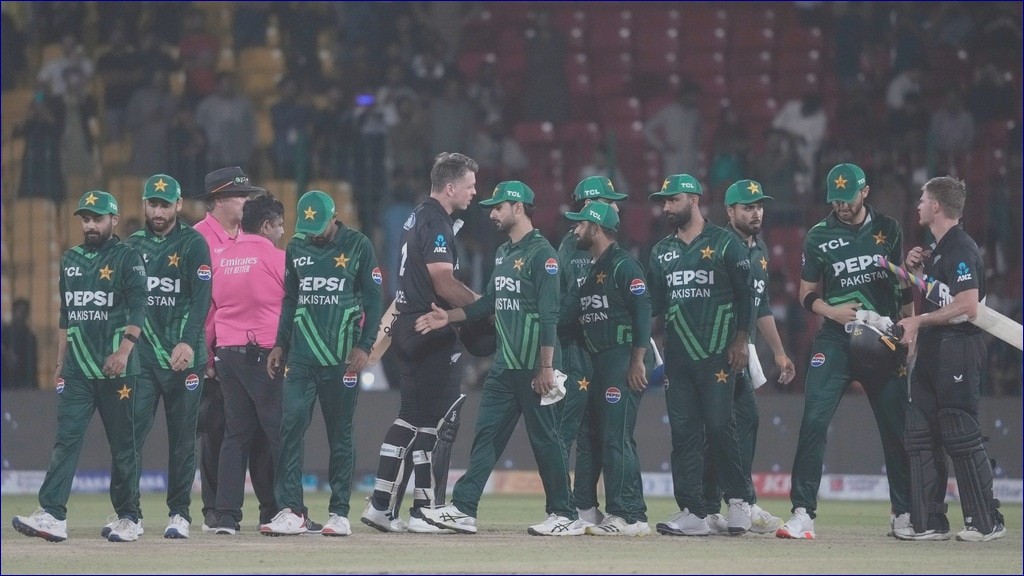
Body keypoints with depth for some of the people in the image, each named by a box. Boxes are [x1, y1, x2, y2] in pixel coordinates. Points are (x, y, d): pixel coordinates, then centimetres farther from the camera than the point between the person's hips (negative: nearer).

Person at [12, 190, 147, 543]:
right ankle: (52, 516, -15)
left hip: (116, 368, -5)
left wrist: (124, 350, -24)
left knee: (123, 444, 1)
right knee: (65, 440, -7)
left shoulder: (128, 258, -1)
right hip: (77, 369, 5)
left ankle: (128, 519, 9)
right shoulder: (71, 260, 17)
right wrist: (60, 364, 19)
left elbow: (137, 309, -11)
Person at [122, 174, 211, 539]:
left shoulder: (193, 244, 1)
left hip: (183, 358, -2)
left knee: (182, 437, 3)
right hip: (142, 356, 2)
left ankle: (179, 513, 10)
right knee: (131, 431, -8)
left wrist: (188, 343, -19)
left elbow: (201, 299, -8)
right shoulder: (133, 246, 12)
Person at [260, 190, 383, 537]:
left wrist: (363, 347, -9)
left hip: (342, 358, -3)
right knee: (290, 428, -8)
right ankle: (291, 511, -9)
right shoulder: (296, 248, 11)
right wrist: (280, 345, 12)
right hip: (300, 356, 3)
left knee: (340, 436, 1)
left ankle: (339, 513, 6)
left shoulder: (358, 247, -1)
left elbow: (373, 301, -1)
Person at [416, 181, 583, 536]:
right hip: (505, 365, 9)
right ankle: (463, 509, 4)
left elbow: (548, 315, -17)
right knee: (486, 434, 5)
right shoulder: (503, 253, 16)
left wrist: (546, 367, -21)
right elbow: (491, 303, 23)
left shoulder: (541, 253, -12)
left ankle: (565, 516, 4)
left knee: (545, 439, -3)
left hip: (533, 368, -9)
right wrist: (449, 317, 13)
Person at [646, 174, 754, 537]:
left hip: (717, 354, -5)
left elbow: (745, 295, -1)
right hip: (678, 354, 5)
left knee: (719, 426, -10)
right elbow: (653, 303, 16)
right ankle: (692, 513, 0)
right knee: (683, 431, 0)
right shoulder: (662, 251, 16)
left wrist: (740, 341, -8)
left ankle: (738, 500, 5)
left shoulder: (725, 243, 0)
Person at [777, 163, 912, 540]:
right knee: (814, 421, -13)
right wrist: (832, 311, -11)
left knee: (896, 425, 4)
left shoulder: (888, 230, 8)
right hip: (835, 342, -1)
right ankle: (802, 513, -13)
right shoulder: (819, 237, 4)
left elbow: (905, 286, 12)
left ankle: (904, 512, 16)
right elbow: (807, 294, 9)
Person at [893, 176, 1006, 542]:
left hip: (958, 350, -10)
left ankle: (987, 522, -3)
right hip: (931, 354, 10)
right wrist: (916, 271, 9)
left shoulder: (961, 249, -14)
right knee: (920, 436, 7)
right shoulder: (936, 250, 17)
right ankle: (929, 522, 10)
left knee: (962, 437, -8)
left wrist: (919, 321, -17)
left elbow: (968, 306, -24)